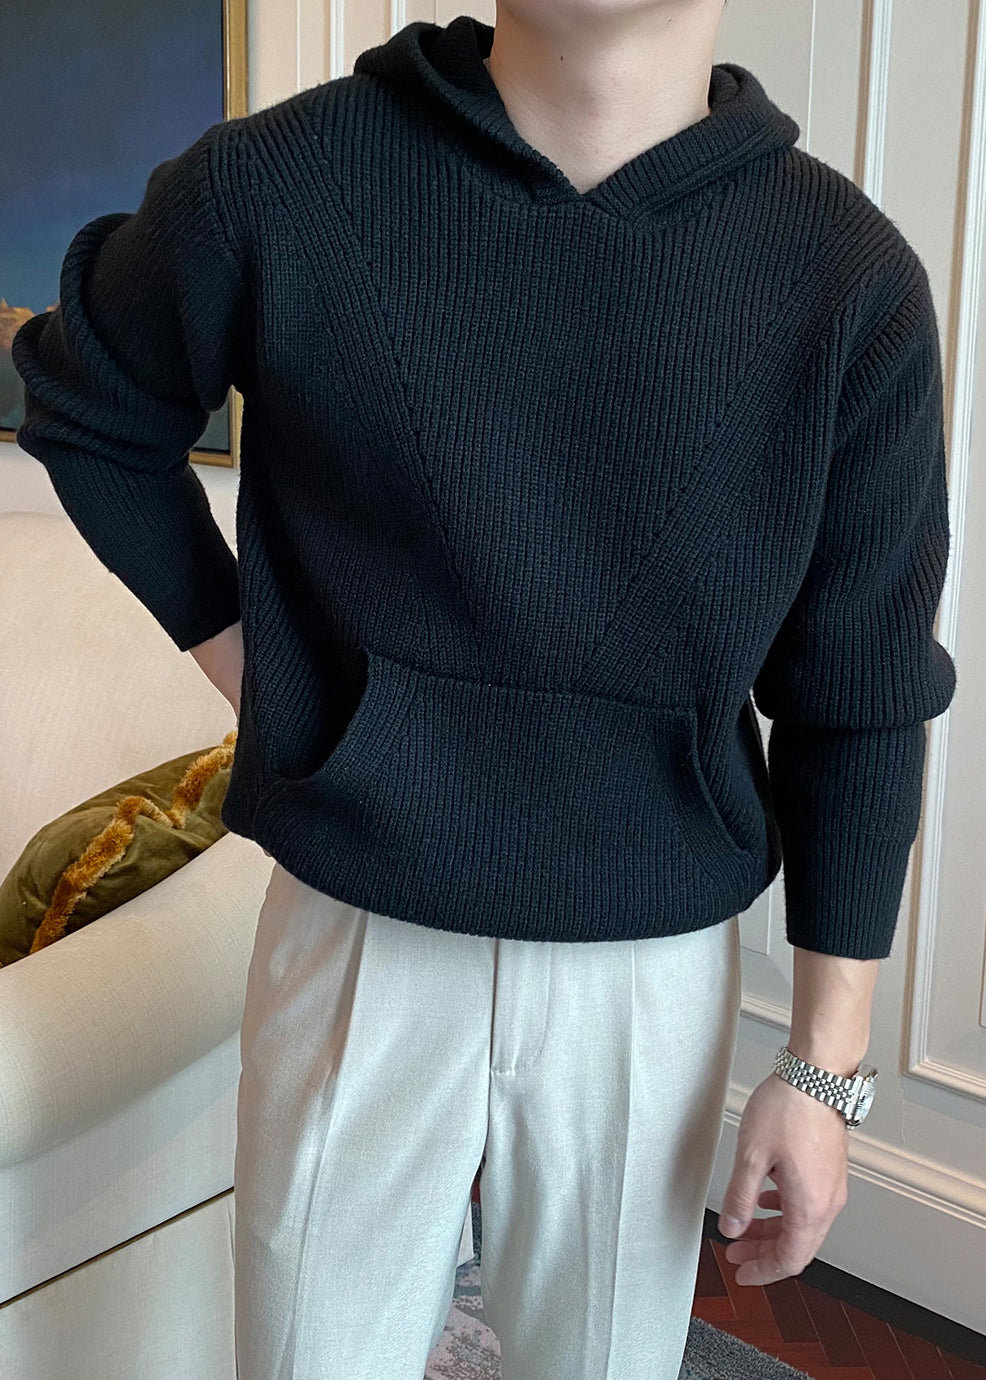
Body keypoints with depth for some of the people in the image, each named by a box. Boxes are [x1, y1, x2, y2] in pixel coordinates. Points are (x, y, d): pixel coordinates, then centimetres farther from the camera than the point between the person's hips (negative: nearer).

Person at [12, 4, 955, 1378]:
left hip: (656, 964, 1)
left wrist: (824, 1065, -1)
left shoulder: (854, 280, -9)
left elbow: (858, 708, -3)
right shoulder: (273, 189, -11)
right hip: (360, 941, 0)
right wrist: (235, 654, 0)